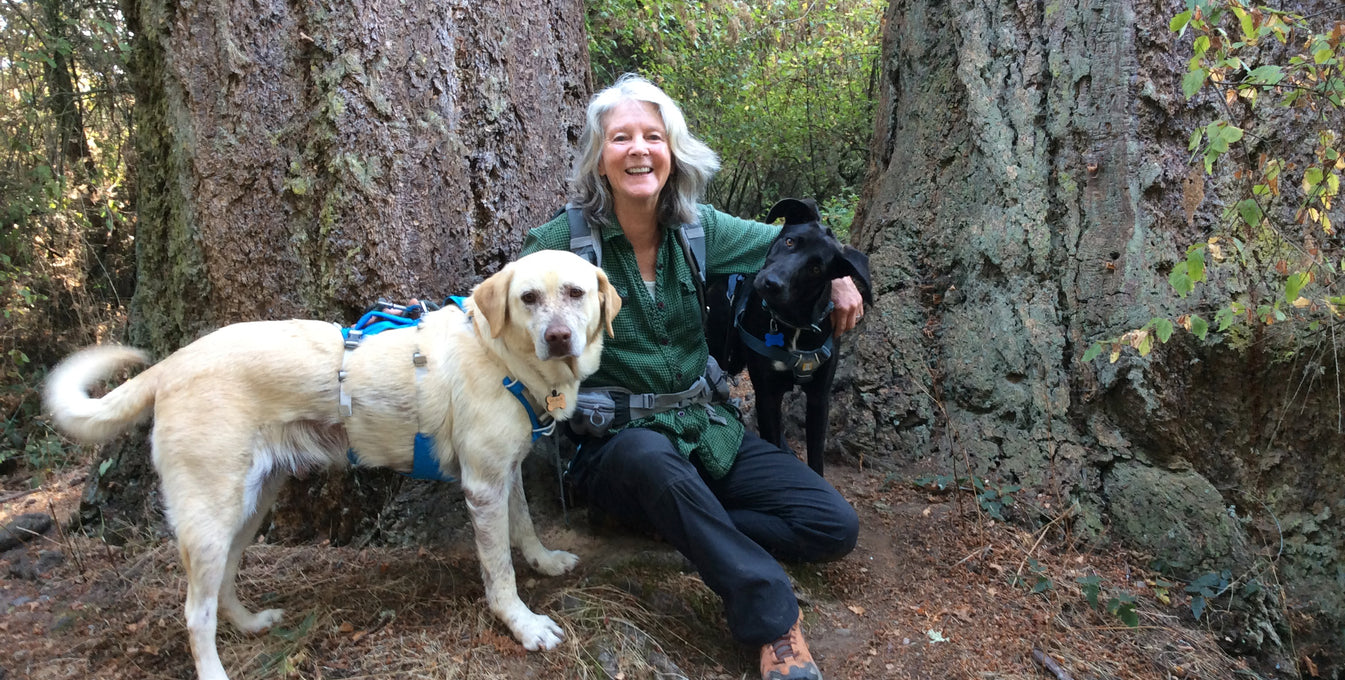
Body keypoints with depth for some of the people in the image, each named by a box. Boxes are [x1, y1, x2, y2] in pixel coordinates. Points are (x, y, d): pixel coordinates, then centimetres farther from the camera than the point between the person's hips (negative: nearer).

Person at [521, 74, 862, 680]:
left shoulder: (696, 227, 0)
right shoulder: (564, 240, -10)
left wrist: (838, 273, 1)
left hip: (705, 430, 4)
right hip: (614, 443, -3)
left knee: (834, 527, -11)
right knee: (649, 453, -42)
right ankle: (776, 620, -28)